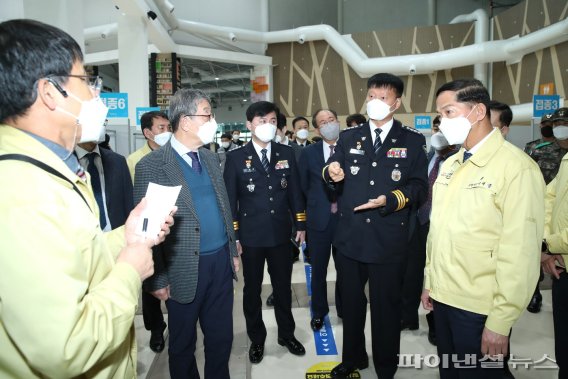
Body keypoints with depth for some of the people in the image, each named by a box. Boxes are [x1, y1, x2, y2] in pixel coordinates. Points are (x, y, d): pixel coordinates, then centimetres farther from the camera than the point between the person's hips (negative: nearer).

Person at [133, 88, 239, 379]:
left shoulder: (211, 158, 8)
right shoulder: (151, 166, -12)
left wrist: (233, 251, 13)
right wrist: (157, 279, -11)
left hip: (221, 262, 5)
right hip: (185, 270, -5)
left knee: (221, 337, 18)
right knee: (183, 343, 16)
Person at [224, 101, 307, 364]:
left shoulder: (286, 154, 3)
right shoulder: (236, 158, -4)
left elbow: (294, 191, 7)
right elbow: (230, 199, -4)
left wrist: (300, 225, 5)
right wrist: (233, 235, -6)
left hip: (281, 233, 2)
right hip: (251, 236, -2)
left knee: (283, 286, 16)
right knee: (252, 290, 13)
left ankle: (286, 334, 36)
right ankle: (256, 340, 32)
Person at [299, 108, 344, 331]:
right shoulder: (308, 153, 0)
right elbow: (304, 186, 7)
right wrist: (318, 205, 6)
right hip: (319, 219, 0)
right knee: (318, 270, 12)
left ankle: (344, 309, 34)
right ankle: (319, 312, 31)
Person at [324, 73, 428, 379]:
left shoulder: (413, 141, 2)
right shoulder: (348, 137, 8)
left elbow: (419, 187, -4)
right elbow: (334, 180, 6)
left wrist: (390, 200, -20)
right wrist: (331, 173, -16)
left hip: (389, 240, -2)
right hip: (350, 236, 3)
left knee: (386, 306, 13)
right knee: (351, 302, 18)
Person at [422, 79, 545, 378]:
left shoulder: (516, 167, -15)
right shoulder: (449, 165, 8)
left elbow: (520, 251, -17)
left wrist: (501, 321, -15)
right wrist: (430, 280, 11)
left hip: (480, 308, -6)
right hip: (442, 297, 6)